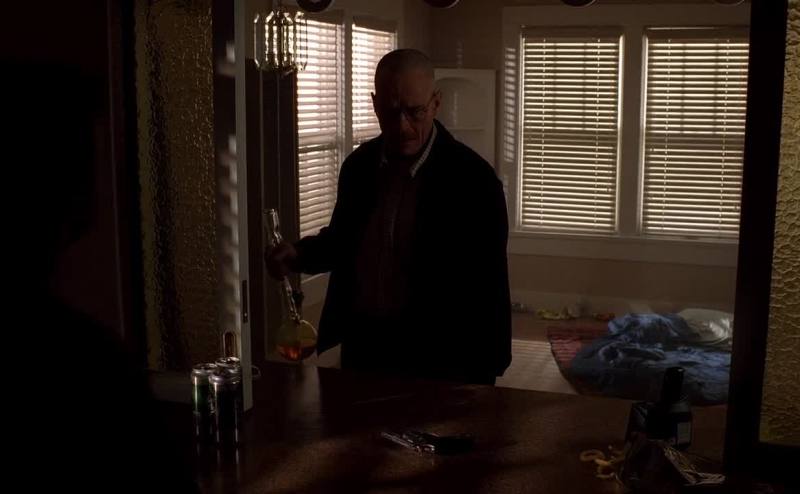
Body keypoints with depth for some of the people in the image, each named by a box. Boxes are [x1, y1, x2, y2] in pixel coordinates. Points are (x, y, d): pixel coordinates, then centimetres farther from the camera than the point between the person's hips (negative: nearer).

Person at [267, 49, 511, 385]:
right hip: (361, 347, 5)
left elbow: (489, 289, -11)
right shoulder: (358, 165, 0)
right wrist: (301, 254, -4)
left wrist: (482, 380, -11)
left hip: (435, 357, -4)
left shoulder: (473, 178, -14)